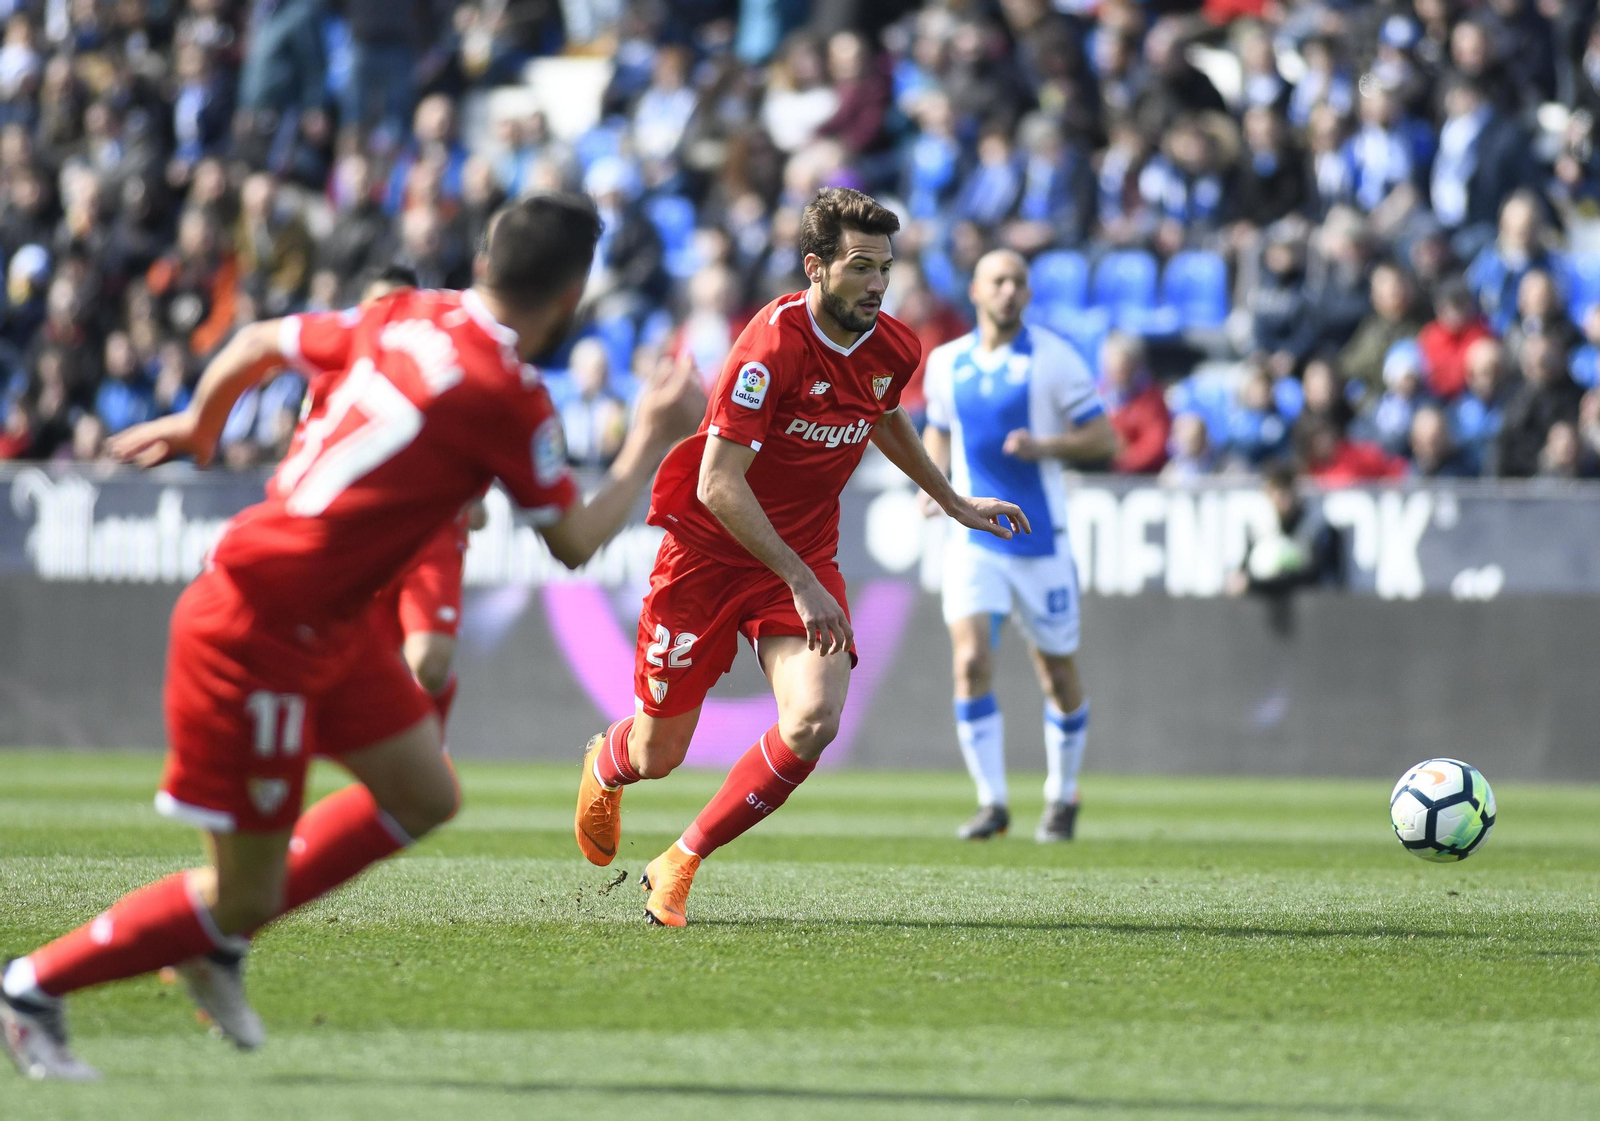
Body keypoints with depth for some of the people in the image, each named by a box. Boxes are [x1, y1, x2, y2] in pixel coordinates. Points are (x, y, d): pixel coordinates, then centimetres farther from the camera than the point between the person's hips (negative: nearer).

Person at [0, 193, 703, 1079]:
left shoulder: (404, 319, 3)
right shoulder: (511, 399, -18)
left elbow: (257, 344, 17)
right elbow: (573, 543, -6)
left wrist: (198, 426, 35)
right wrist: (652, 443, 6)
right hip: (256, 638, -9)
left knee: (423, 797, 14)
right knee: (245, 894, 0)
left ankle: (217, 941, 23)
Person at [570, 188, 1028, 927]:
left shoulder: (892, 351, -3)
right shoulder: (773, 346, -24)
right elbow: (717, 485, -27)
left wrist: (953, 502, 27)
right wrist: (801, 583, -29)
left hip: (805, 558, 5)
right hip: (708, 553, -5)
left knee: (814, 720, -21)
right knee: (659, 754, 7)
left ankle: (679, 866, -4)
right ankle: (604, 769, 48)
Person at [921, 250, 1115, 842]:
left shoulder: (1054, 358, -5)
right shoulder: (945, 362, 7)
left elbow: (1103, 438, -4)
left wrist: (1044, 446, -21)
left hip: (1041, 541, -2)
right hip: (972, 540, 2)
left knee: (1057, 672, 8)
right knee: (971, 661, -16)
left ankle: (1062, 796, 29)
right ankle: (992, 801, -10)